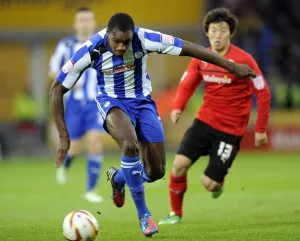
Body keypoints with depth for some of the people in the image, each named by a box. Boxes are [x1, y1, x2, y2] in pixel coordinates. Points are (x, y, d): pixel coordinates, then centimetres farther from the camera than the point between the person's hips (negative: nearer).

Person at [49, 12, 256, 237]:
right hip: (113, 102, -3)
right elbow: (57, 89, -15)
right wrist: (64, 137, -18)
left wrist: (232, 67, -18)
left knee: (157, 171, -3)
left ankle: (117, 178, 32)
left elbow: (189, 48, -19)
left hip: (142, 102, 3)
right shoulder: (92, 50, -24)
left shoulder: (143, 38, -24)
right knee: (130, 145, -35)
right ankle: (143, 213, -18)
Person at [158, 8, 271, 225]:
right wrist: (178, 107, -12)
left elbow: (263, 93, -8)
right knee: (180, 164, -14)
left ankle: (219, 180, 31)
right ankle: (175, 213, 5)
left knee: (208, 183, -7)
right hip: (204, 121, 4)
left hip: (230, 130, -4)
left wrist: (261, 129, -8)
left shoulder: (243, 60, -13)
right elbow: (187, 85, 10)